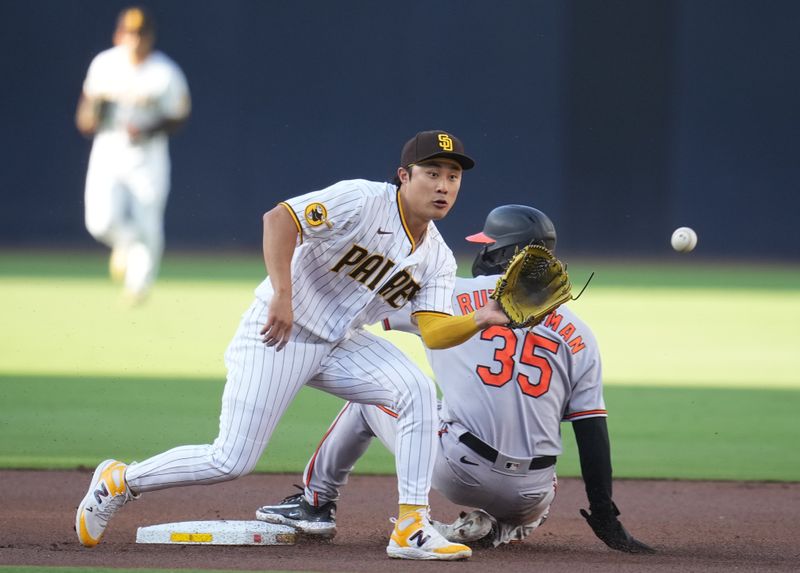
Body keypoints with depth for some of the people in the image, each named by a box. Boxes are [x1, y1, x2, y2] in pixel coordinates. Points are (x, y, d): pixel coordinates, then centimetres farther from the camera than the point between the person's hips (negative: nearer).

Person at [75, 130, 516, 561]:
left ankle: (411, 528, -16)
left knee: (417, 391, -18)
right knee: (231, 461, -9)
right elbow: (279, 218, -26)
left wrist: (481, 320, -26)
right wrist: (282, 295, -33)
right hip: (277, 333, -6)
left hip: (342, 343, 6)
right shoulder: (363, 201, -18)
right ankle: (120, 480, 15)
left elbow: (435, 332, -7)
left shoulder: (437, 259, 3)